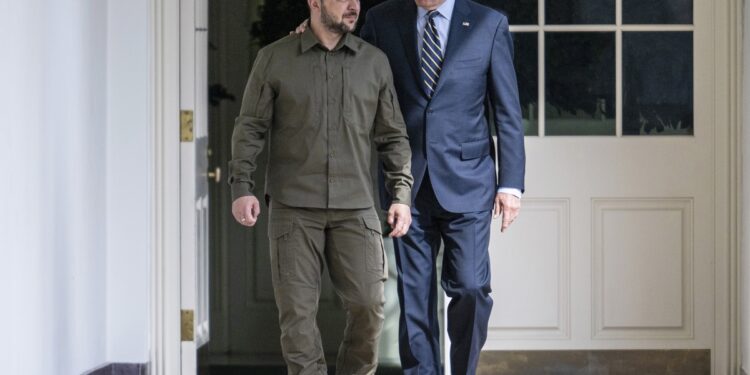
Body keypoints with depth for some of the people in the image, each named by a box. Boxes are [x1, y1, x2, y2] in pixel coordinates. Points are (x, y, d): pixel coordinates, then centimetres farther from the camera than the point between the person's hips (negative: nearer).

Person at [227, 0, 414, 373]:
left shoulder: (375, 62, 9)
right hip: (294, 207, -1)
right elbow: (249, 129, 4)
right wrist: (241, 187, -6)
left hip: (356, 207, 2)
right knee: (297, 310, -2)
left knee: (368, 306, -5)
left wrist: (401, 194, 3)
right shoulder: (274, 59, 4)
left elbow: (393, 137, 12)